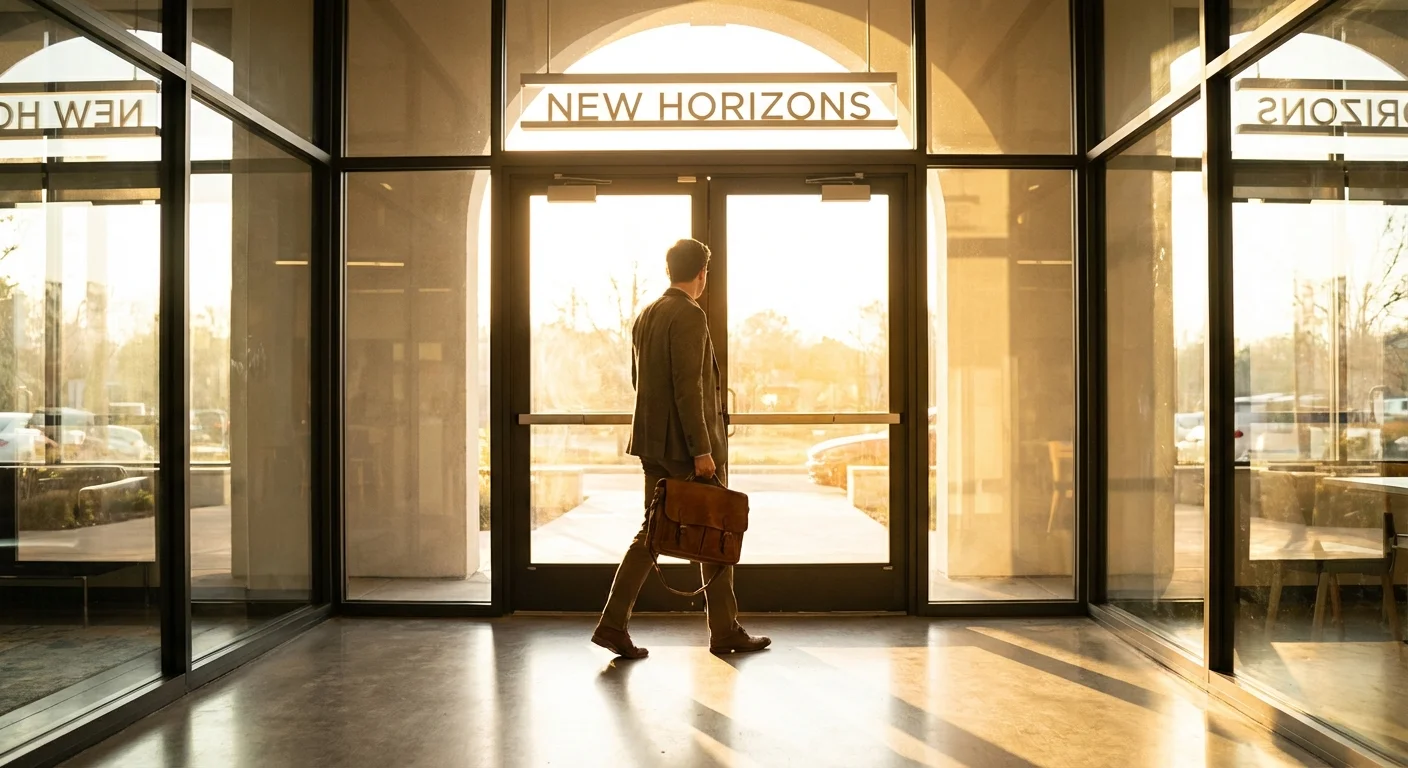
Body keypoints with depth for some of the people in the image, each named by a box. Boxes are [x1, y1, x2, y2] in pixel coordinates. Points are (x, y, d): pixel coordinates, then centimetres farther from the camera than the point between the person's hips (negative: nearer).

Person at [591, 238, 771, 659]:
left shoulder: (645, 316, 13)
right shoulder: (689, 316, -14)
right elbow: (688, 386, -21)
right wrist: (701, 449, -20)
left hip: (654, 442, 8)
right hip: (687, 443, -8)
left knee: (653, 531, 11)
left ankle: (613, 624, 6)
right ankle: (725, 632, 15)